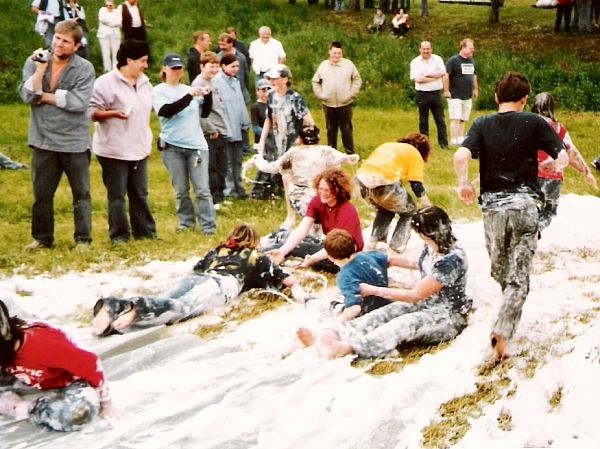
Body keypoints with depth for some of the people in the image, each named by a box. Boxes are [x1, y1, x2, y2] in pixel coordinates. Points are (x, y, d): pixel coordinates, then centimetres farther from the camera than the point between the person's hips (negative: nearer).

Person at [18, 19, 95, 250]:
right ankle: (42, 237, 24)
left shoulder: (84, 69, -7)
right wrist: (40, 69, -18)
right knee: (41, 193, 11)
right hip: (42, 141, 3)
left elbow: (79, 102, -18)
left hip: (74, 142, -2)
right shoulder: (34, 62, 2)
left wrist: (44, 97, -11)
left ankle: (83, 238, 16)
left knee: (81, 193, 6)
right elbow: (27, 94, -9)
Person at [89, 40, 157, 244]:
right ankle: (118, 234, 8)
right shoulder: (106, 82, -12)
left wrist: (147, 141, 22)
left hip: (139, 149, 7)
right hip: (114, 150, -6)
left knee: (140, 193, 12)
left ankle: (145, 231, 20)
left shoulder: (144, 83, 12)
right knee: (117, 194, 0)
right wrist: (113, 113, -29)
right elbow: (91, 111, -13)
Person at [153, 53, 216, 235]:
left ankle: (208, 226, 0)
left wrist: (207, 96, -3)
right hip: (172, 146, -2)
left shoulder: (189, 89, 12)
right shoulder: (159, 91, 2)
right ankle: (186, 222, 20)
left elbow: (205, 112, 16)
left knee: (202, 189, -3)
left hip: (196, 145, 2)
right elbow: (165, 111, -16)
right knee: (180, 190, 6)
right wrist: (189, 97, -19)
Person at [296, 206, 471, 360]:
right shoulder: (432, 246, -2)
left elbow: (414, 295, -21)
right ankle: (328, 337, -39)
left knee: (405, 324, -35)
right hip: (425, 304, 8)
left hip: (449, 317, -8)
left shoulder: (452, 259, -27)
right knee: (383, 314, -18)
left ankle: (344, 347, -55)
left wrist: (373, 290, -14)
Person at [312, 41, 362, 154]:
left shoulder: (348, 64, 0)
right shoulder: (323, 65, 5)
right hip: (328, 104, 2)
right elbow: (315, 81, 13)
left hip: (345, 104, -2)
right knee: (331, 130, 10)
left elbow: (357, 80, 4)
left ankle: (350, 153, 8)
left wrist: (351, 94, -5)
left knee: (347, 129, 2)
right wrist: (320, 94, 2)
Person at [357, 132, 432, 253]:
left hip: (362, 180, 6)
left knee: (384, 209, 34)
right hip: (385, 183, -6)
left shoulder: (387, 146, 33)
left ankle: (373, 242, 24)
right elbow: (417, 186, 5)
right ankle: (395, 248, 9)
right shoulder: (415, 154, 15)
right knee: (410, 212, 19)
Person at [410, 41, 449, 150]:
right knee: (423, 121, 6)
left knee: (440, 120, 0)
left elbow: (443, 73, -7)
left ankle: (444, 143, 3)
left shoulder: (437, 59, 5)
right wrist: (435, 77, -8)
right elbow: (417, 79, -12)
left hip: (436, 93, 1)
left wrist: (428, 75, -12)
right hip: (422, 94, -1)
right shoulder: (415, 62, 0)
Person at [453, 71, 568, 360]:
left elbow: (461, 155, -14)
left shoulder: (482, 125, 3)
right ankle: (501, 332, -15)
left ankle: (506, 319, 41)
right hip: (524, 205, -2)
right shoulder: (534, 123, 1)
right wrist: (554, 166, 19)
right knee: (519, 278, 0)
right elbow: (563, 158, -4)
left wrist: (463, 184, 2)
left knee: (500, 270, 22)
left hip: (492, 206, 2)